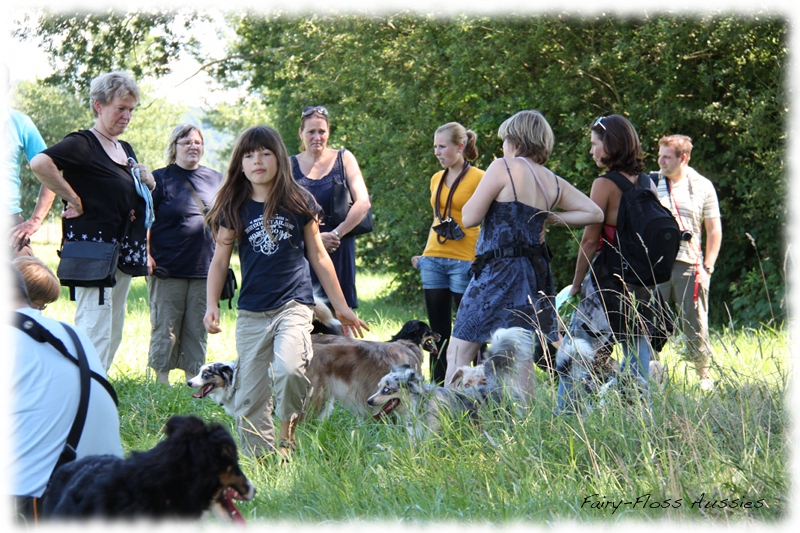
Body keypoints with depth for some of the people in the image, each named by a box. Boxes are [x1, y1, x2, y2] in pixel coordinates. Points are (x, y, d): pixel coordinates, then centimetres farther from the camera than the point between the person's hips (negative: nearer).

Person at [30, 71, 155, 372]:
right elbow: (40, 163, -27)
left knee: (113, 335, 11)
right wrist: (74, 200, -19)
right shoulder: (83, 144, -9)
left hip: (123, 254, 9)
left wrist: (148, 183, 8)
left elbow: (133, 198, 31)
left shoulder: (126, 150, 18)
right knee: (95, 331, -13)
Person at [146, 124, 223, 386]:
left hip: (205, 269, 4)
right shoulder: (160, 179, 1)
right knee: (165, 327, 1)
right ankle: (162, 380, 9)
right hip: (168, 269, -4)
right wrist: (146, 255, -11)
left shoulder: (215, 179, 13)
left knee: (198, 329, 8)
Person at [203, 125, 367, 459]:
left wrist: (340, 306, 13)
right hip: (251, 312, 3)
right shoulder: (234, 209, 4)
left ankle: (288, 432, -3)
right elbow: (220, 260, 9)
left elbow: (318, 256, 10)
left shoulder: (299, 203, 2)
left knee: (289, 369, -27)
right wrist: (212, 305, -4)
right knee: (249, 395, 0)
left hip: (294, 304, -2)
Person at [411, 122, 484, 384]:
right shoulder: (437, 179, 15)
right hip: (433, 261, 7)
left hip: (464, 262, -6)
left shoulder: (478, 178, -6)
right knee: (438, 332, 7)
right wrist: (425, 255, 14)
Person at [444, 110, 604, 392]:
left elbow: (469, 218, -7)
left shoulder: (503, 168, -8)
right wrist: (546, 218, 14)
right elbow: (594, 213, 17)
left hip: (499, 272, -7)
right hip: (537, 273, 7)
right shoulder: (553, 182, 11)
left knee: (458, 355, -5)